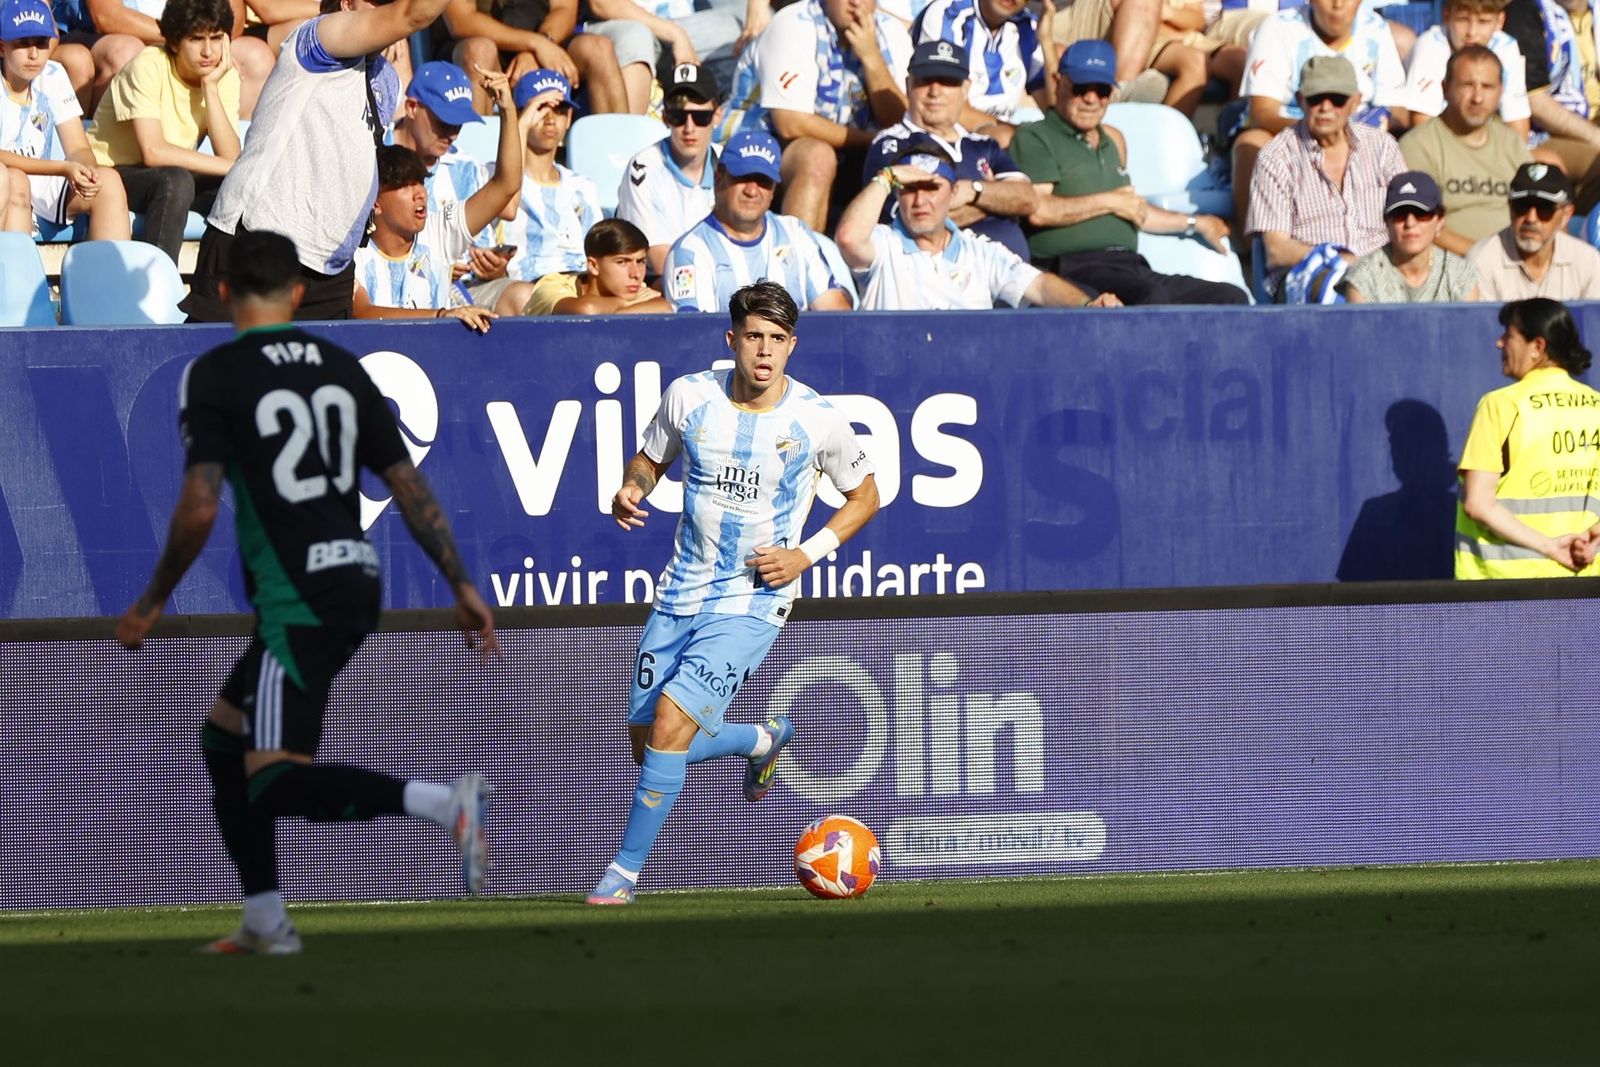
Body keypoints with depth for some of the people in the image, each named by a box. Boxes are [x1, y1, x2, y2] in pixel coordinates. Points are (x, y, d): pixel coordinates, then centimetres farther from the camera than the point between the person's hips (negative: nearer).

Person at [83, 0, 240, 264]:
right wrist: (228, 168, -27)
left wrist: (210, 86, -21)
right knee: (175, 181, -35)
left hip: (169, 177, 6)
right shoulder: (148, 67, -20)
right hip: (111, 171, -6)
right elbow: (154, 152, -29)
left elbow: (230, 157, -15)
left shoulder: (225, 77, -4)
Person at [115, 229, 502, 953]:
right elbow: (410, 487, 10)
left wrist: (151, 603, -2)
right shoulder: (340, 366, 11)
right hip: (357, 582, 8)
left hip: (298, 601, -8)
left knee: (274, 781, -11)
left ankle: (443, 804, -30)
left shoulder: (214, 375, -7)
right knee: (223, 736, 22)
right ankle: (264, 923, 22)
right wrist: (462, 585, 15)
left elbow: (199, 508, -15)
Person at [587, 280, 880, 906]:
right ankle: (764, 741, 38)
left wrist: (807, 553, -8)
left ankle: (624, 873, -6)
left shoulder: (818, 421, -10)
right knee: (648, 745, 7)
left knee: (671, 724, -19)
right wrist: (631, 491, -9)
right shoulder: (689, 396, -3)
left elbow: (865, 495, 6)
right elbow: (651, 459, 15)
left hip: (752, 602, -4)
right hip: (681, 593, 4)